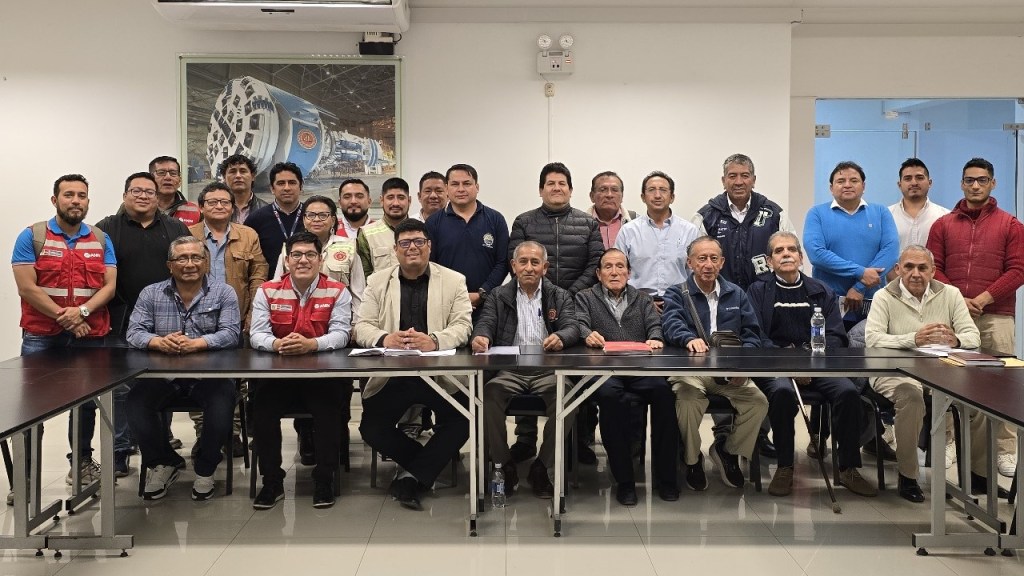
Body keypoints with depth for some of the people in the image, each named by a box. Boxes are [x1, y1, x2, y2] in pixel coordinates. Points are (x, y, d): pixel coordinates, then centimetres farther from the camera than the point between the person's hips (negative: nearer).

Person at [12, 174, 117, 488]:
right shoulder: (32, 236, -1)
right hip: (41, 336, -3)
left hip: (90, 336, 3)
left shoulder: (101, 240, 8)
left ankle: (83, 461, 26)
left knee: (86, 402, 11)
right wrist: (64, 318, -13)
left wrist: (82, 312, -16)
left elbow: (109, 285, 1)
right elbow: (26, 288, -8)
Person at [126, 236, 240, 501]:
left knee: (222, 403, -31)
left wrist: (196, 343, -26)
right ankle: (163, 461, 4)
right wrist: (159, 342, -23)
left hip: (209, 374, -2)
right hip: (163, 375, 2)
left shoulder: (223, 293, 5)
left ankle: (205, 468, -2)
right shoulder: (151, 294, 11)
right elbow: (135, 332, 0)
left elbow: (231, 333, -8)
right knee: (137, 402, -24)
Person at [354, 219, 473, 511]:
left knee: (461, 423, -24)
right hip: (391, 375, 1)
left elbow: (463, 325, -2)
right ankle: (429, 463, 8)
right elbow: (362, 326, 4)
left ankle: (411, 476, -3)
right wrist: (384, 339, -19)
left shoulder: (453, 280, 7)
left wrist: (434, 341, -23)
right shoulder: (378, 281, 11)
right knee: (372, 428, -18)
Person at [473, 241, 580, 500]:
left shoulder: (560, 296, 16)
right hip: (508, 370, 0)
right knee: (491, 392, -33)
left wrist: (561, 337, -25)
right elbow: (486, 323, 2)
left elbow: (572, 327, 1)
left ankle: (542, 469, -17)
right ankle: (503, 467, -16)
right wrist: (480, 336, -25)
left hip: (547, 370, 0)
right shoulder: (498, 296, 17)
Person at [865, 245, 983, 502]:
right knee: (910, 394, -36)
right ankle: (907, 475, -18)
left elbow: (973, 335, 4)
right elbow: (872, 338, -14)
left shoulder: (950, 294, 10)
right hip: (895, 372, -4)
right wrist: (913, 339, -29)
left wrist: (956, 340, -22)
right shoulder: (884, 297, 0)